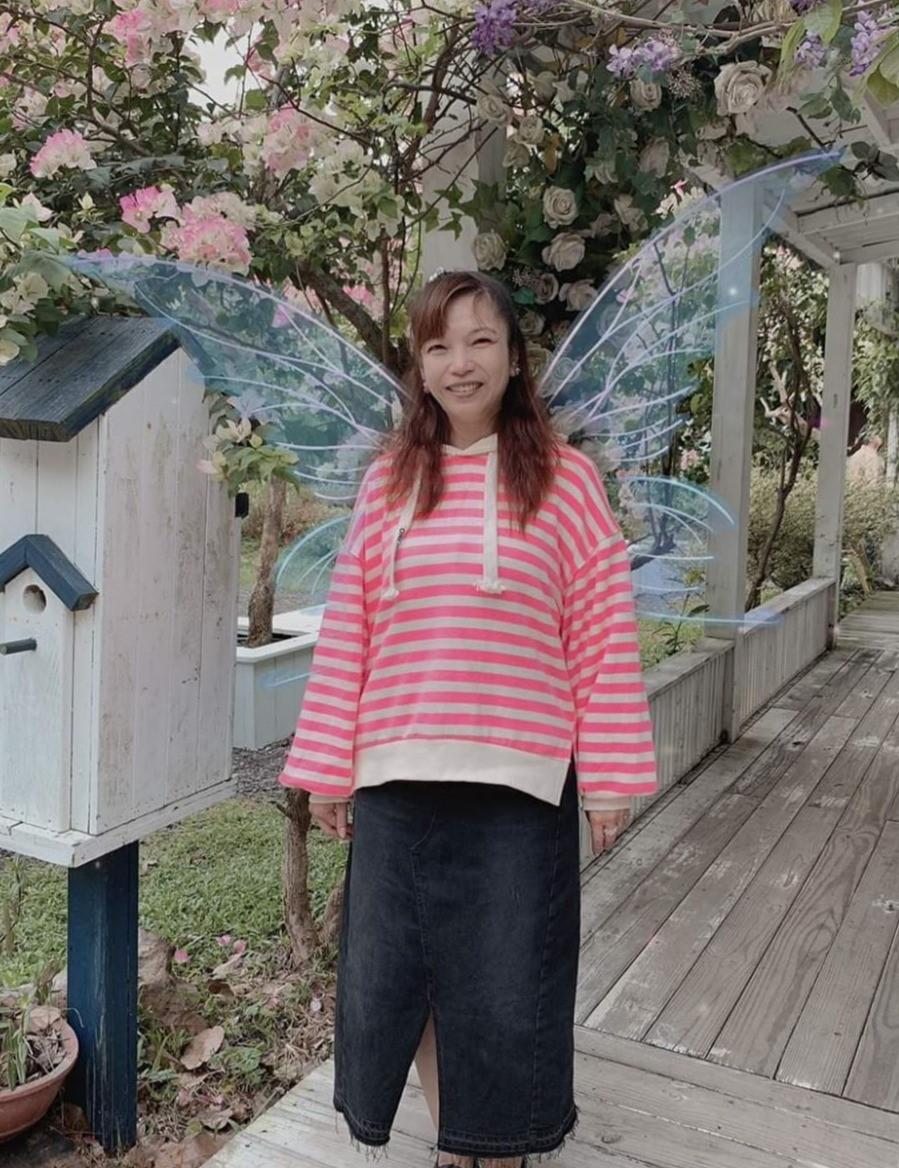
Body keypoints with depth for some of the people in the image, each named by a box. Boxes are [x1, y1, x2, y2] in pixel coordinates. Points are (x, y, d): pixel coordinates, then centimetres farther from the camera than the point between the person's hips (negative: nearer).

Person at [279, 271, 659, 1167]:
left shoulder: (565, 479, -2)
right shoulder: (387, 480, 4)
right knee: (397, 970, 15)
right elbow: (345, 632, 4)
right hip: (397, 775, 3)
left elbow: (603, 637, -3)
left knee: (507, 983, 11)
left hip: (519, 779, -3)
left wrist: (610, 777, -4)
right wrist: (326, 768, 3)